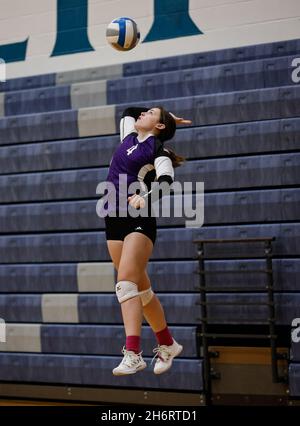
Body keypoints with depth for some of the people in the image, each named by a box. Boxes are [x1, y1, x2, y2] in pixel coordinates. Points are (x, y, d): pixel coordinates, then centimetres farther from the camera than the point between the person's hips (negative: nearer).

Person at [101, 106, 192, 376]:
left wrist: (146, 197, -39)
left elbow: (166, 179, -21)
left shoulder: (157, 150, -3)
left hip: (140, 220, -7)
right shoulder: (130, 138, 17)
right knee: (141, 287, 9)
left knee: (126, 282, -21)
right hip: (114, 220, 7)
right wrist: (166, 116, 31)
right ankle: (167, 344, 22)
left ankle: (133, 355, -27)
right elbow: (128, 112, 36)